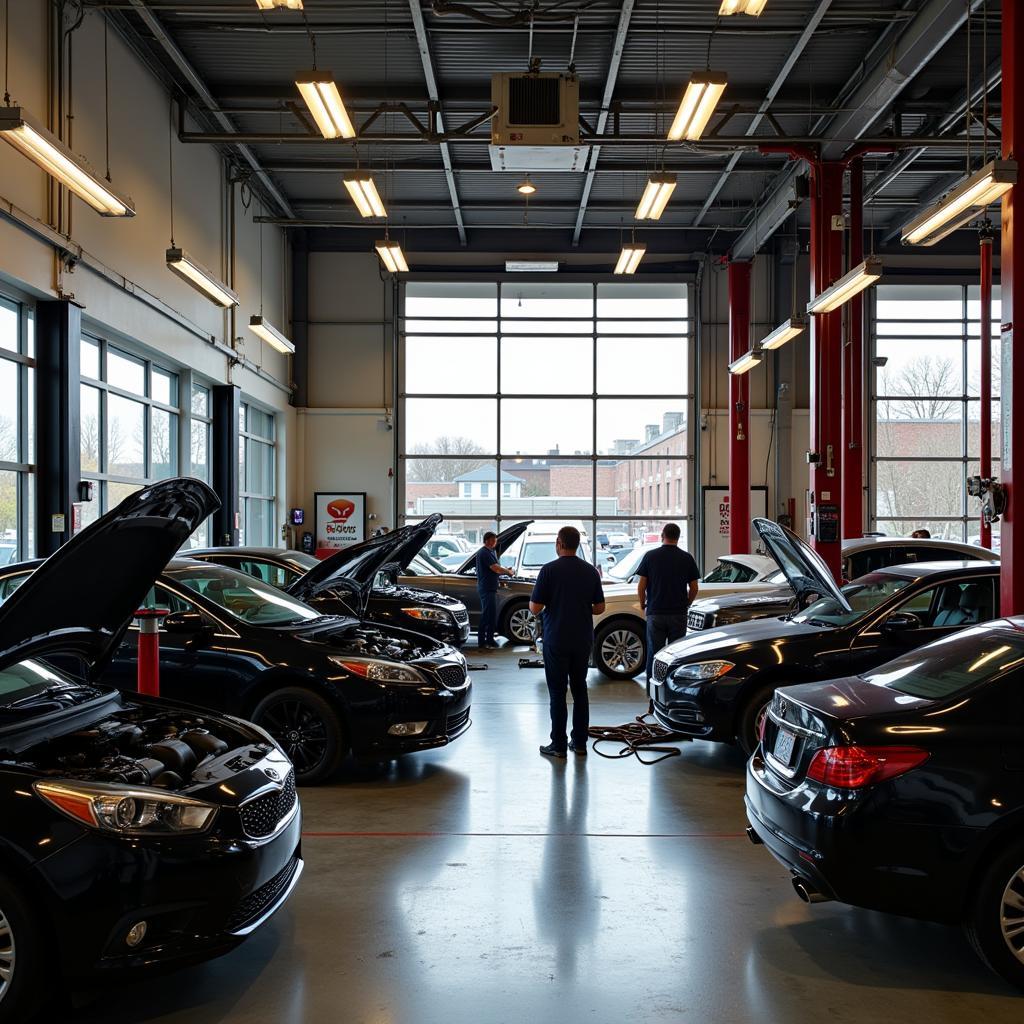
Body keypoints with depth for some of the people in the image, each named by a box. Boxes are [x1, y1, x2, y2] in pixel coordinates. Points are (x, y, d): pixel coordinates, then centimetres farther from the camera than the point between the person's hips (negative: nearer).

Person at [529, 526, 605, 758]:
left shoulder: (549, 570, -12)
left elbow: (535, 608, -11)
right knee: (579, 689, 12)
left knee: (557, 692, 1)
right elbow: (599, 608, 5)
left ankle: (558, 745, 3)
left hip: (556, 641, -4)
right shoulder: (590, 571, 2)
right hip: (583, 640, 4)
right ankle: (580, 742, 14)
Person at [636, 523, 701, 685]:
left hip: (655, 612, 0)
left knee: (654, 653, 5)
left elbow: (641, 586, -3)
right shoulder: (686, 558, 0)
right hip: (678, 614, 1)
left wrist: (643, 605, 13)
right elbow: (694, 588, 2)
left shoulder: (650, 556, -3)